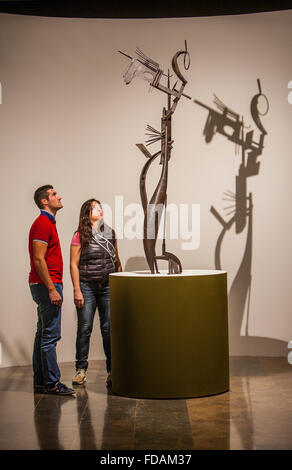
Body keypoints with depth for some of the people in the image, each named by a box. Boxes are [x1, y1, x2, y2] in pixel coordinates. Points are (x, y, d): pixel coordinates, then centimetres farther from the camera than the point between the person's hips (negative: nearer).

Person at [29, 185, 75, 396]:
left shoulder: (48, 222, 18)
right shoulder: (43, 224, -13)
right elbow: (39, 260, -20)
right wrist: (52, 289, -22)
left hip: (46, 285, 11)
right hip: (47, 284, -11)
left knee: (43, 334, 12)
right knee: (51, 335, -7)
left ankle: (40, 381, 18)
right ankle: (52, 383, -3)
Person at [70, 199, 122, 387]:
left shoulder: (111, 234, 11)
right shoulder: (80, 236, -2)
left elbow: (117, 262, 16)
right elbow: (74, 265, -4)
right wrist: (77, 290, -9)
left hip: (108, 287, 3)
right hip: (87, 287, -3)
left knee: (109, 328, 3)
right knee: (84, 328, 1)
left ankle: (112, 370, 11)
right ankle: (81, 369, 12)